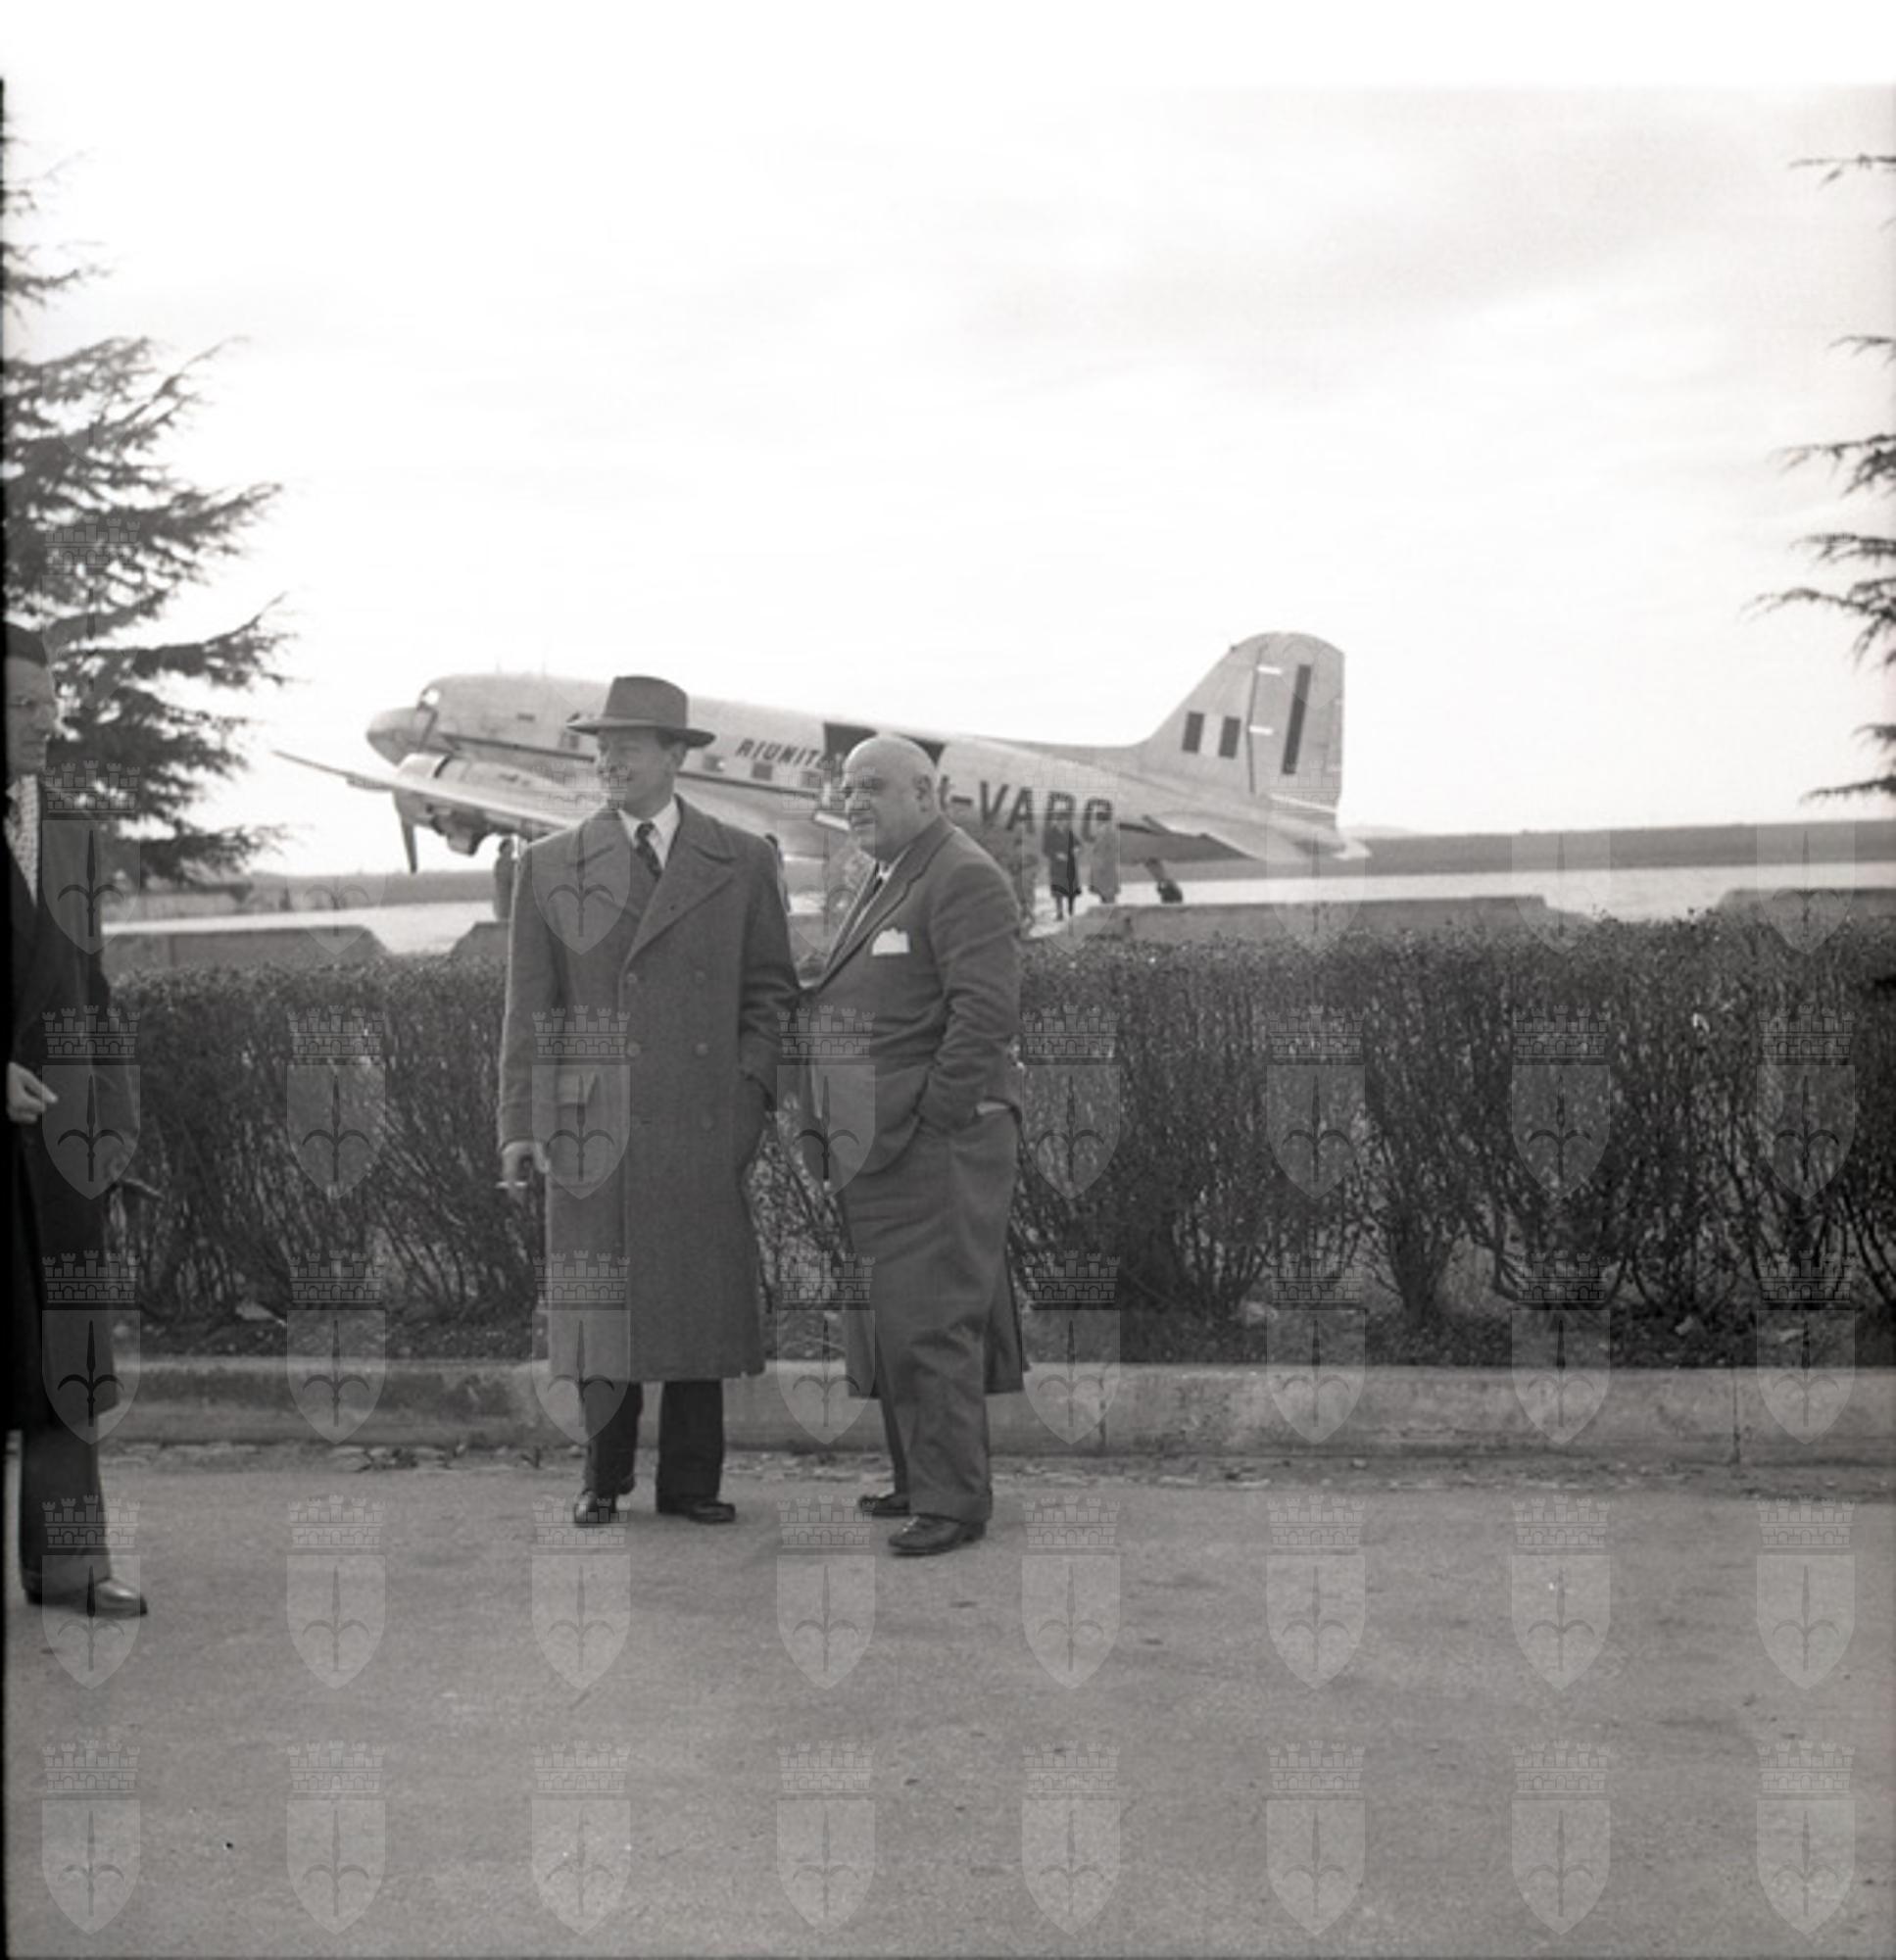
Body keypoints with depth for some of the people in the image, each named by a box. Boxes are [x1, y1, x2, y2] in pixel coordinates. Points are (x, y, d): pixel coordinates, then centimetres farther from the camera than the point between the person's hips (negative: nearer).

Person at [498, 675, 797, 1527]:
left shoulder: (740, 863, 7)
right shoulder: (549, 866, 7)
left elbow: (771, 986, 11)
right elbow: (529, 1005, 5)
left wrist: (751, 1088, -3)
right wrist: (519, 1122, -1)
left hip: (701, 1123, 0)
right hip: (590, 1123, 0)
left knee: (700, 1297, 2)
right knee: (600, 1298, 4)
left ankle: (690, 1481, 14)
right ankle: (604, 1477, 19)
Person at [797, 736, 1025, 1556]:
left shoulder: (965, 879, -11)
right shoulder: (892, 882, 21)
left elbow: (986, 1013, -19)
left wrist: (933, 1121, -18)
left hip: (935, 1143, -10)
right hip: (880, 1149, 10)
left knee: (930, 1324, -9)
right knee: (889, 1319, 12)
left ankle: (952, 1501, -4)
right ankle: (921, 1478, 21)